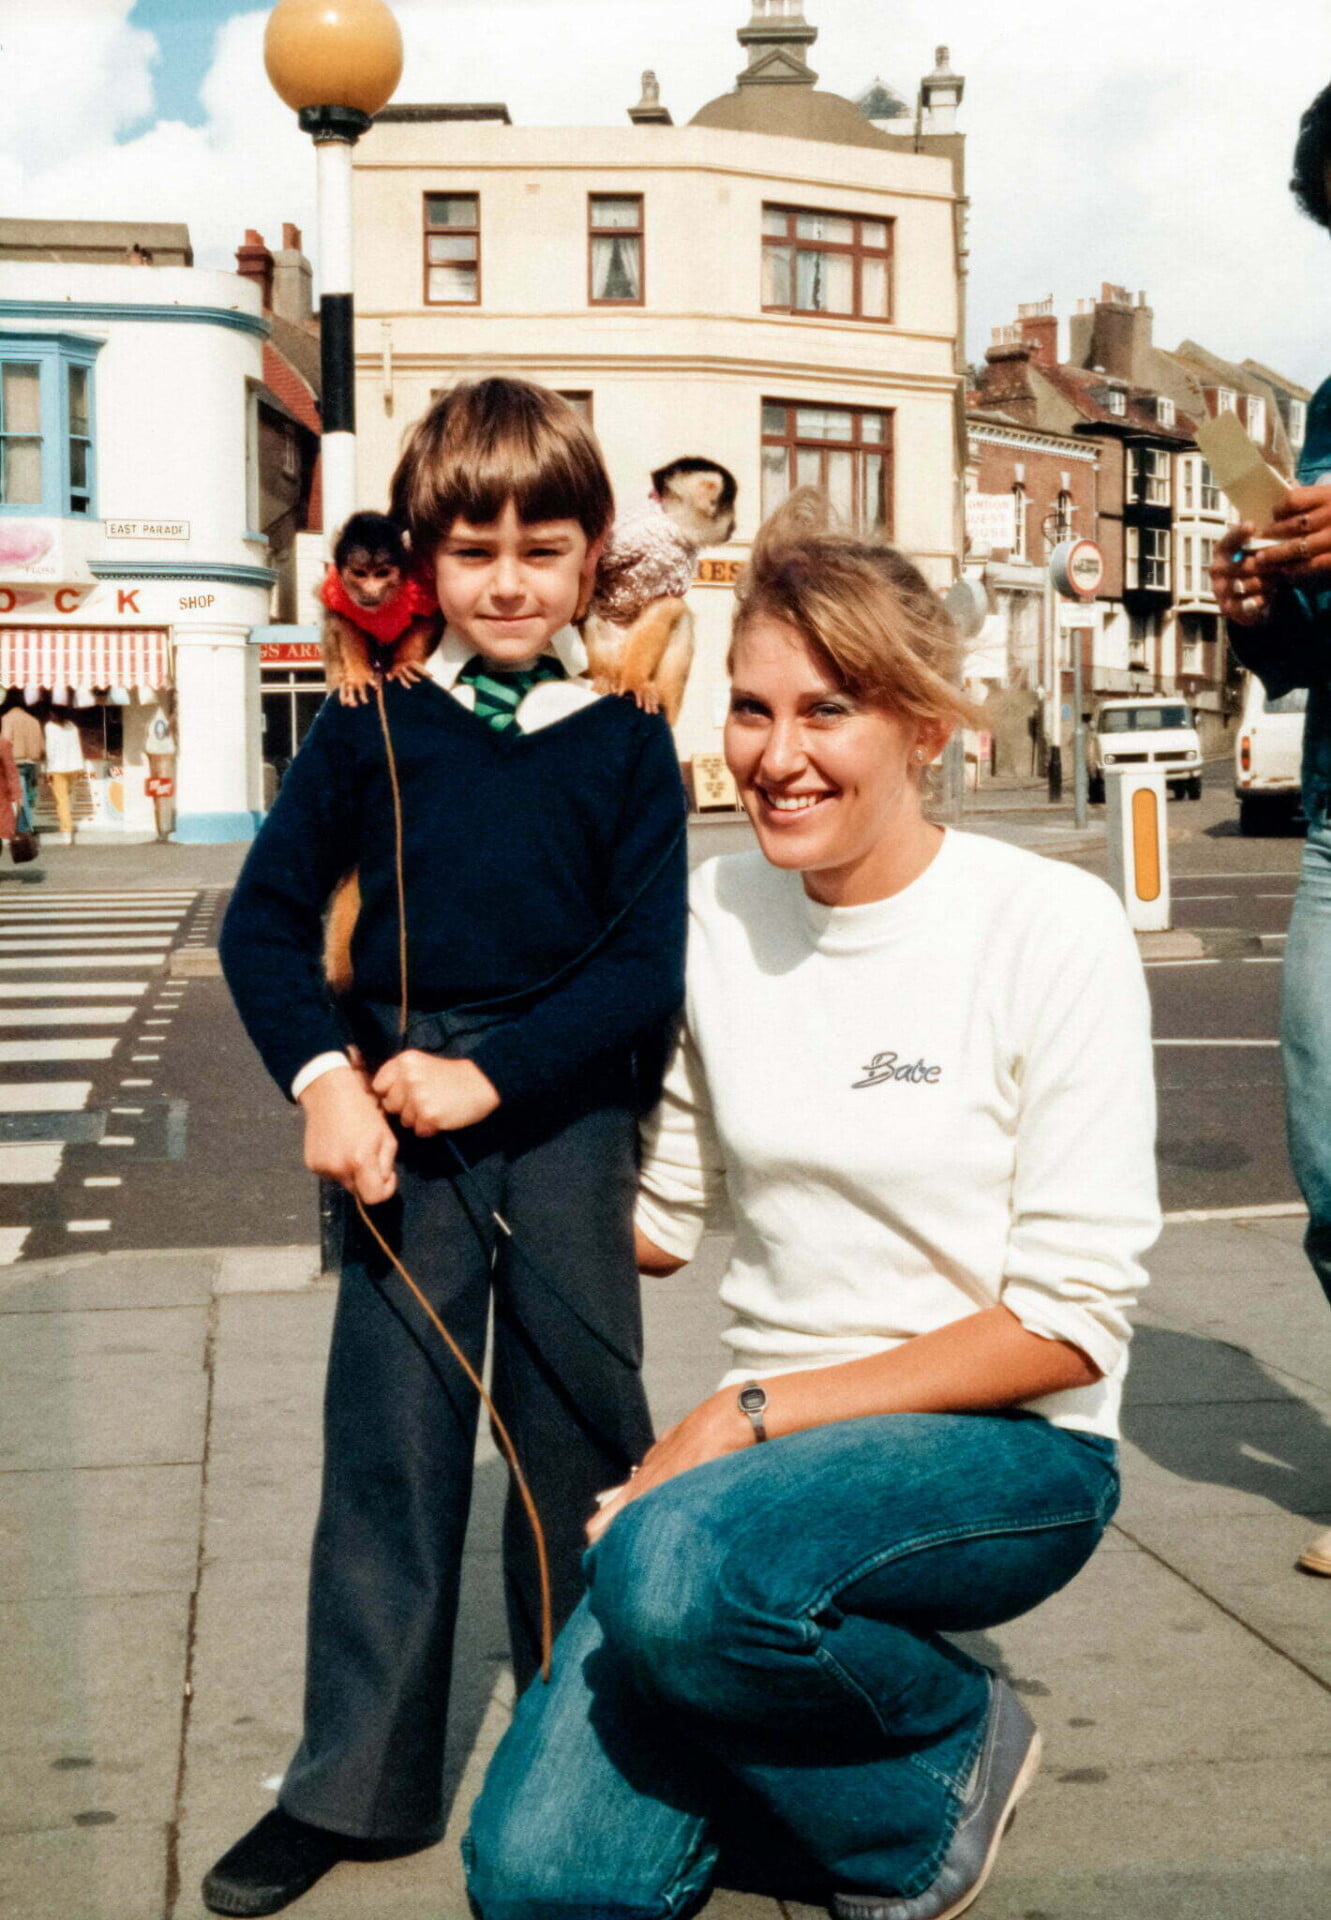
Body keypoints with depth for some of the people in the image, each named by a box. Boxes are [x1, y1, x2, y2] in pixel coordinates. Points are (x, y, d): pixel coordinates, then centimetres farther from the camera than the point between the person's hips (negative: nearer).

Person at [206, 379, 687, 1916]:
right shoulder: (374, 732, 4)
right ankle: (354, 1784, 12)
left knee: (583, 1435, 8)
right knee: (388, 1440, 3)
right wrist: (324, 1083, -11)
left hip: (570, 1118, 0)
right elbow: (264, 919, 3)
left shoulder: (626, 741, 1)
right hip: (406, 1118, 1)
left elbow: (647, 963, -5)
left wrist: (494, 1074, -15)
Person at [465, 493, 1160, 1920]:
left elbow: (1070, 1321, -12)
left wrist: (756, 1413, -16)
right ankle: (828, 1760, 15)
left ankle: (953, 1748, -4)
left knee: (673, 1573, -35)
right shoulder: (717, 915, 3)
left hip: (1008, 1446, -4)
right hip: (766, 1443, 4)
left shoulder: (1049, 927, -11)